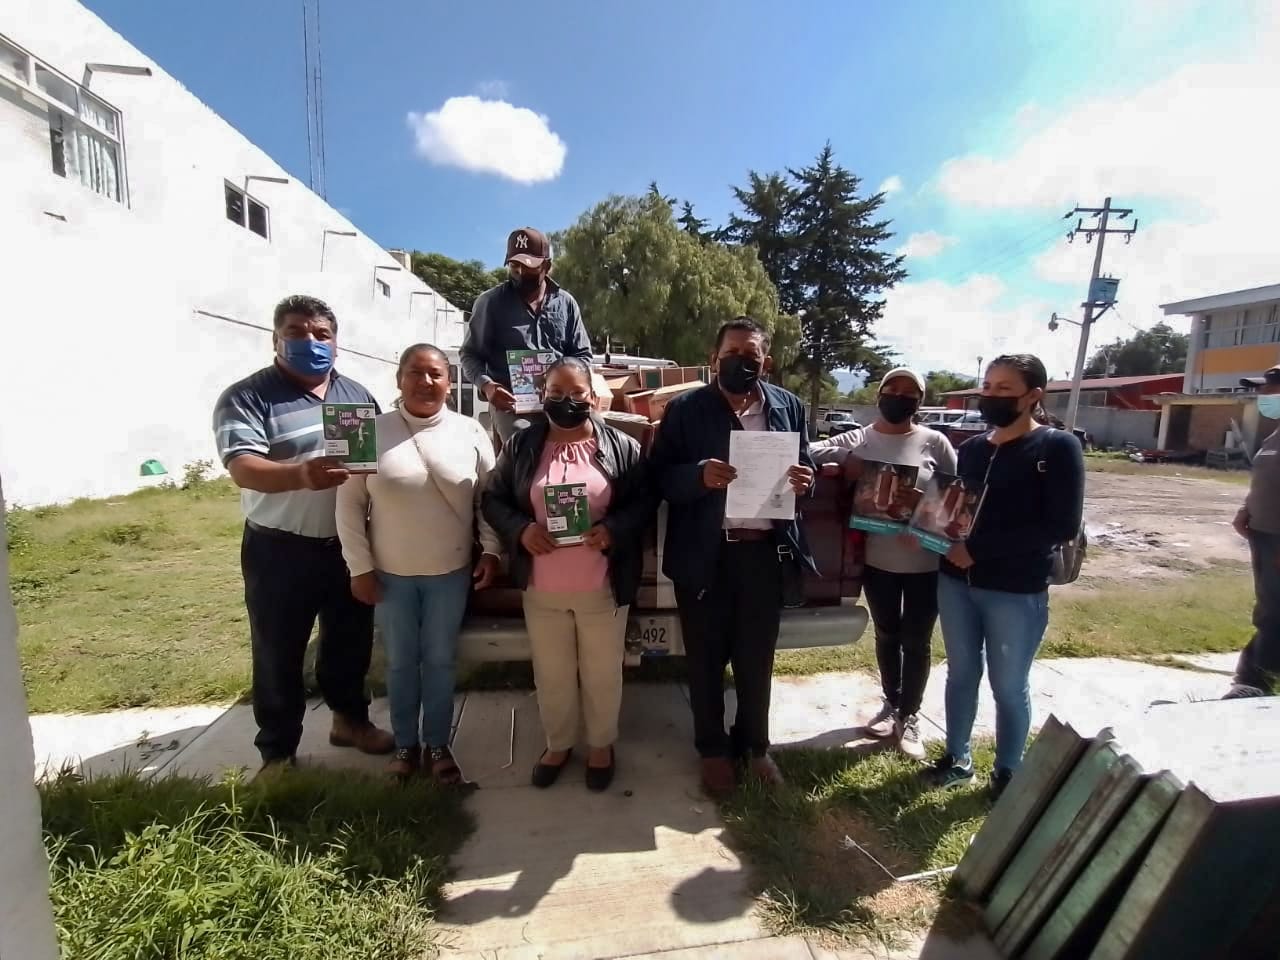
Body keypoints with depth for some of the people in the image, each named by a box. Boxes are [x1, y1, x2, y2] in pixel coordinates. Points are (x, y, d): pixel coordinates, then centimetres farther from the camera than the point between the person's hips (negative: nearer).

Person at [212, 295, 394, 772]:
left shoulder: (357, 395, 8)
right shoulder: (246, 398, -9)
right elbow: (243, 468, -22)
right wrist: (300, 475, -42)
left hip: (350, 546, 5)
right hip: (280, 551, -4)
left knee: (351, 641, 19)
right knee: (279, 654, 9)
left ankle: (350, 718, 41)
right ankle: (278, 752, 27)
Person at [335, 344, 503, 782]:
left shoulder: (470, 432, -4)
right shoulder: (373, 432, -6)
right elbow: (350, 505, -3)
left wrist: (492, 550, -4)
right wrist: (359, 567, -6)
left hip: (451, 571, 0)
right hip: (391, 574, 0)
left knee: (440, 661, 13)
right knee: (401, 662, 15)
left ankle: (437, 746, 31)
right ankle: (405, 745, 34)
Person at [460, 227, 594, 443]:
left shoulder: (566, 303, 10)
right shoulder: (490, 302, 4)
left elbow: (583, 353, 14)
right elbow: (470, 353, 6)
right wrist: (486, 385, -13)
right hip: (510, 402, -3)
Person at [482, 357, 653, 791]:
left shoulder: (621, 447, -4)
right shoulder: (520, 446, -1)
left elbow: (644, 501, -2)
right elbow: (493, 499, 3)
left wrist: (614, 530, -20)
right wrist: (520, 529, -15)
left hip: (603, 589, -1)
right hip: (542, 590, 2)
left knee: (602, 673, 16)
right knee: (551, 674, 18)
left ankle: (601, 744, 40)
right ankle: (558, 744, 42)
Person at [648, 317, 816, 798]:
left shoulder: (789, 407, 5)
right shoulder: (685, 409, -5)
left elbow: (805, 470, 10)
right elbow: (660, 477, -8)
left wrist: (803, 481, -13)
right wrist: (699, 474, -27)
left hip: (766, 551, 3)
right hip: (705, 554, -2)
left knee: (757, 657, 18)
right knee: (706, 658, 13)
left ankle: (755, 745, 39)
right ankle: (713, 750, 34)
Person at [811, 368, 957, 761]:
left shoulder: (934, 442, -4)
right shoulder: (857, 440, -1)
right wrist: (844, 458, -25)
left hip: (926, 563, -1)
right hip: (878, 560, 2)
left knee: (916, 641, 10)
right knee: (887, 636, 18)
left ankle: (909, 716, 28)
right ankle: (891, 704, 38)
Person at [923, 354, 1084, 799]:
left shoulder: (1057, 448, -8)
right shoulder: (971, 448, 8)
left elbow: (1062, 526, -16)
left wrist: (978, 548, -19)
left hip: (1017, 592, -4)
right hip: (956, 582, 5)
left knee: (1009, 685, 10)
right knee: (961, 672, 16)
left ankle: (1008, 774, 30)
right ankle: (957, 758, 33)